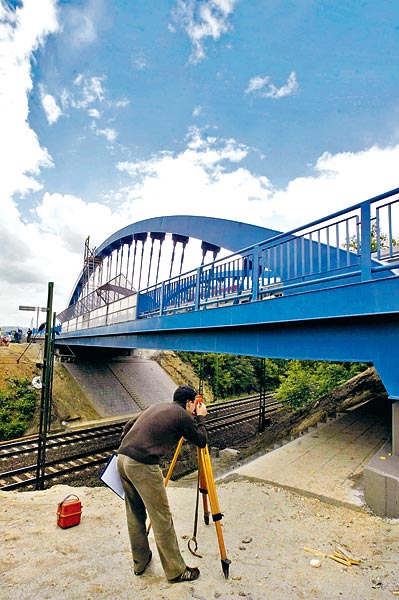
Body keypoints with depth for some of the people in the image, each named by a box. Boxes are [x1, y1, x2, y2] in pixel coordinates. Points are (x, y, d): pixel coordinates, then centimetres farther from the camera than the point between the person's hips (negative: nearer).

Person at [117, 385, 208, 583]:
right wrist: (201, 418, 20)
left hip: (122, 459, 8)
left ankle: (140, 562, 37)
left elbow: (128, 426, 22)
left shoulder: (156, 407, 20)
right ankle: (176, 571, 20)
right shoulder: (183, 416, 0)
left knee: (134, 514, 22)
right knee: (162, 519, 6)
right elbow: (202, 441, 9)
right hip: (142, 465, -8)